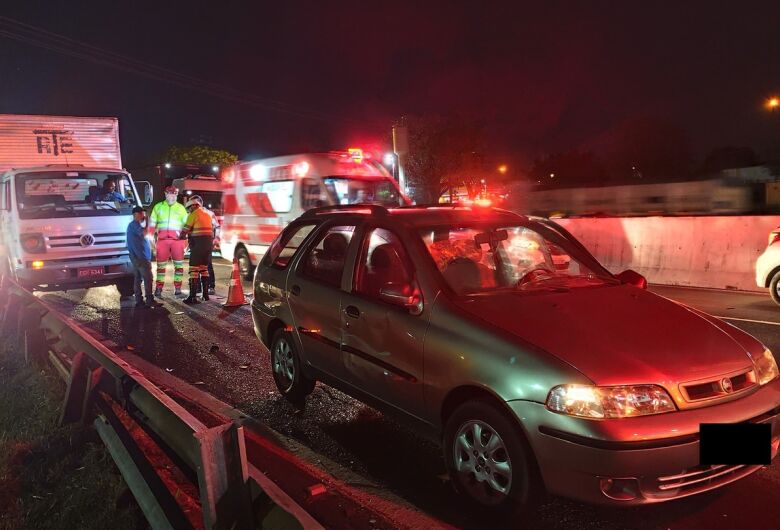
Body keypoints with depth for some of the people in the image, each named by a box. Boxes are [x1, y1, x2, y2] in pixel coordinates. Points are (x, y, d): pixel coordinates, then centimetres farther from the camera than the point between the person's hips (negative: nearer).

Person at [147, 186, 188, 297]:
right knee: (161, 265, 4)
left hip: (177, 239, 0)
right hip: (162, 239, 0)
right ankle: (158, 289, 10)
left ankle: (177, 289, 5)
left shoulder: (181, 208, 13)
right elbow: (152, 224, 13)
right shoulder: (158, 207, 12)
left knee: (179, 264, -1)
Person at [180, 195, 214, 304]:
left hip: (198, 244, -8)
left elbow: (185, 230, -3)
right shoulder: (207, 215, 17)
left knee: (194, 270, -7)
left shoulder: (194, 214, -5)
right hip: (209, 244, 8)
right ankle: (205, 294, 18)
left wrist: (181, 237, 15)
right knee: (204, 268, 17)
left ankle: (193, 296, -11)